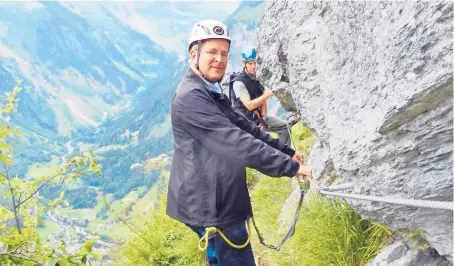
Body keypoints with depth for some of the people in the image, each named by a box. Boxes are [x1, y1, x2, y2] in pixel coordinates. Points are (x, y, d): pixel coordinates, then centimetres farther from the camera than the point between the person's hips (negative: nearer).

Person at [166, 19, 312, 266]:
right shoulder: (190, 97, -22)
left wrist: (286, 152, 10)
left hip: (220, 202, 11)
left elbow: (245, 128, 16)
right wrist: (291, 167, -26)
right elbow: (236, 142, -28)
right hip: (212, 206, -11)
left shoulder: (213, 95, 14)